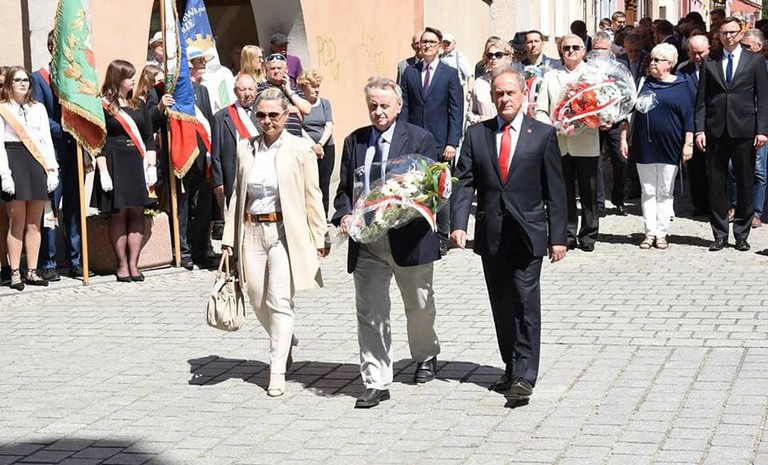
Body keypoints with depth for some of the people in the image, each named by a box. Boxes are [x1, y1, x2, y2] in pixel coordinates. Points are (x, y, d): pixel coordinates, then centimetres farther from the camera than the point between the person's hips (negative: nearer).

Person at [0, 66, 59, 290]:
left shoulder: (38, 108, 16)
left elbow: (47, 140, 15)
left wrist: (52, 169, 6)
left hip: (37, 164, 4)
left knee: (34, 223, 5)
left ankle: (32, 271, 11)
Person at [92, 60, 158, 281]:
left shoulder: (139, 105, 12)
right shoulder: (103, 106, -2)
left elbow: (149, 138, 13)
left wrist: (152, 165, 3)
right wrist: (103, 171, -12)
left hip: (138, 164, 4)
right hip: (115, 165, -4)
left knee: (137, 214, 1)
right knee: (118, 214, 0)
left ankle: (133, 264, 5)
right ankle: (122, 264, 7)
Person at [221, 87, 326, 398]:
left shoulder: (300, 149, -2)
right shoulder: (245, 148, 9)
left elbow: (312, 197, -1)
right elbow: (237, 194, 12)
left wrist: (318, 239, -3)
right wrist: (229, 237, 8)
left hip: (285, 232, -4)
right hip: (252, 231, 4)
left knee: (280, 300, -8)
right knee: (258, 301, 9)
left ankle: (277, 371, -1)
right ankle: (286, 342, 38)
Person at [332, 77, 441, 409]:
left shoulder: (419, 139, -2)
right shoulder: (354, 141, 8)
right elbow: (344, 188, 12)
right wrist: (344, 214, -9)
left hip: (409, 237, -2)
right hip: (366, 241, 2)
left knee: (419, 306, 16)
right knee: (370, 312, -2)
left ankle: (426, 357, 43)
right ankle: (376, 383, 2)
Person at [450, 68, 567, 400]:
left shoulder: (543, 134, 2)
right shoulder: (476, 134, 7)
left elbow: (554, 190, 1)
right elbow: (463, 183, 1)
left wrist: (557, 237, -3)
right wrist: (458, 224, -13)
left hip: (528, 233, -3)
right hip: (491, 234, 3)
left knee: (526, 303, -8)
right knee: (501, 306, 10)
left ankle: (525, 375, -6)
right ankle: (511, 368, 22)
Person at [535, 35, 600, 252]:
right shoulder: (550, 77, 16)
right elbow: (540, 109, 10)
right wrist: (548, 127, -9)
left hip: (586, 143, -2)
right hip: (558, 143, 2)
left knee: (589, 192, 1)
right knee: (564, 193, 4)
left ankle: (588, 236, 10)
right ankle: (567, 235, 11)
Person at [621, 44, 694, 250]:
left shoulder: (680, 86, -1)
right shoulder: (642, 84, 7)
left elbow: (688, 117, -2)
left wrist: (688, 143, -8)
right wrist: (623, 139, 5)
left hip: (669, 148, -2)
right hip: (644, 147, 3)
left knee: (665, 192, 5)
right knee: (648, 192, 6)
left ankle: (661, 233, 9)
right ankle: (650, 232, 10)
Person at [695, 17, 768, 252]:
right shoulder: (709, 62, 9)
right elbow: (701, 100, 8)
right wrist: (700, 130, -1)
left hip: (744, 131, -1)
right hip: (715, 131, 1)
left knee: (745, 185, 3)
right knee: (716, 185, 4)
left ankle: (741, 235, 13)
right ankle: (720, 235, 12)